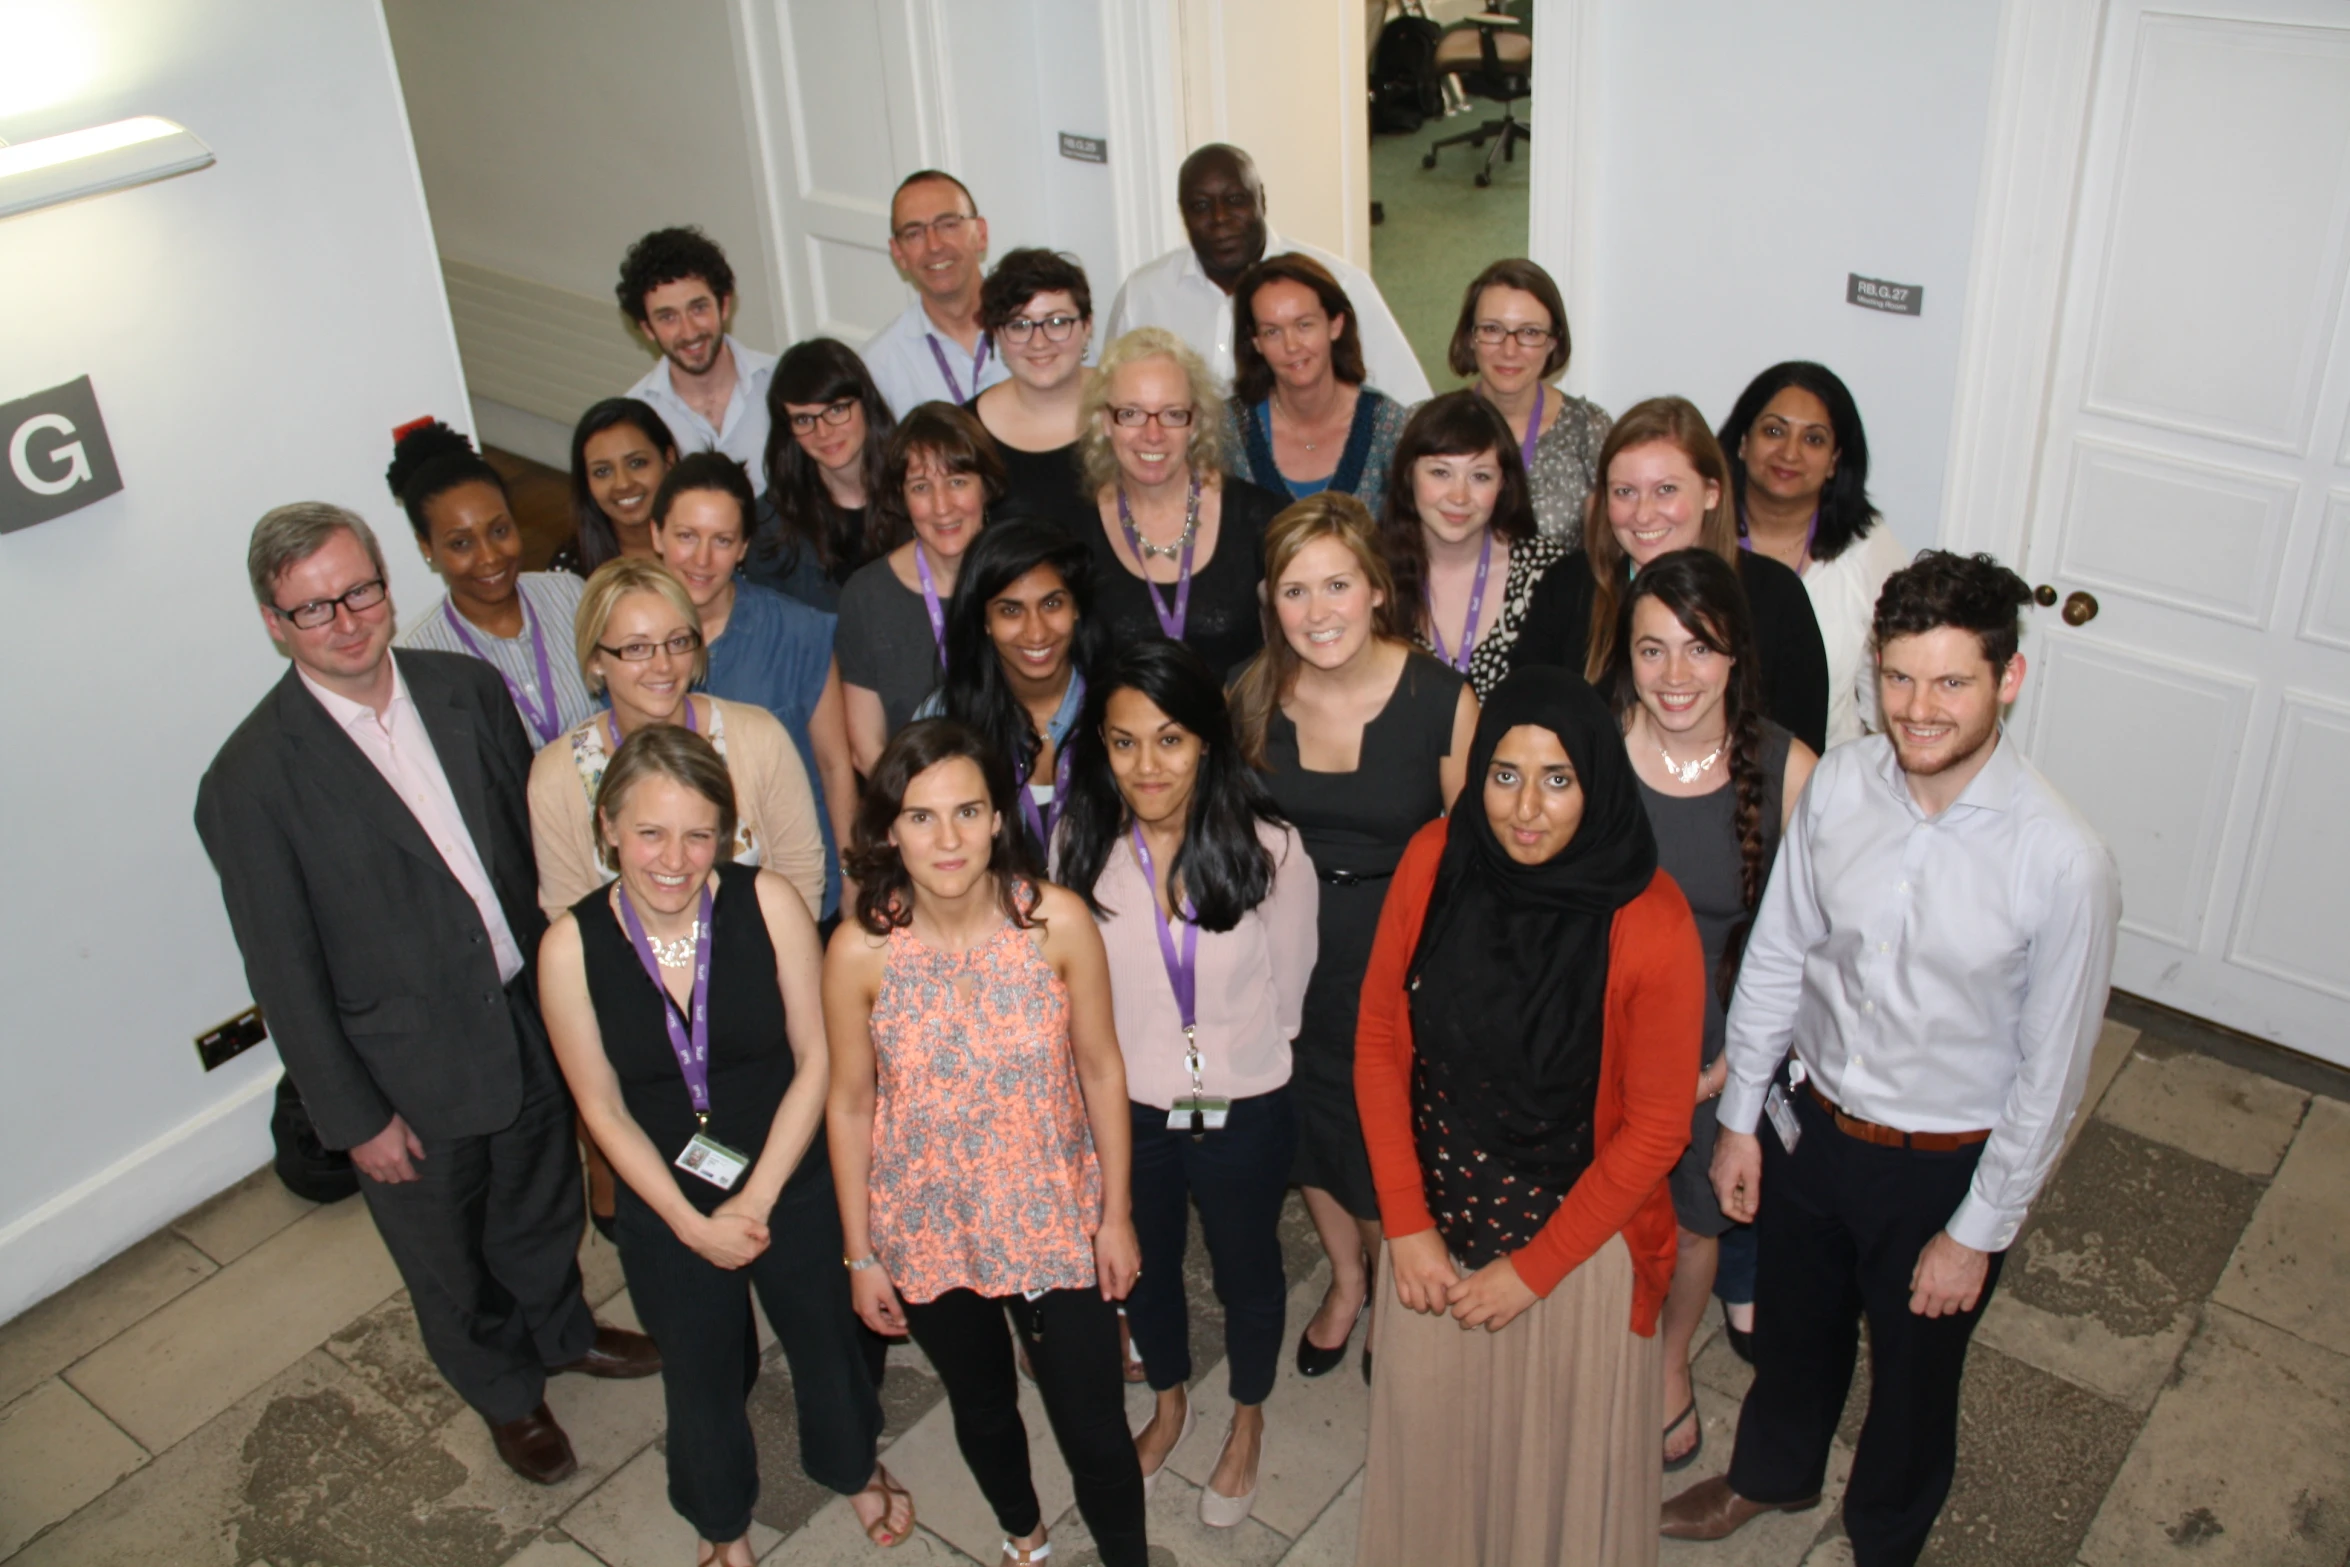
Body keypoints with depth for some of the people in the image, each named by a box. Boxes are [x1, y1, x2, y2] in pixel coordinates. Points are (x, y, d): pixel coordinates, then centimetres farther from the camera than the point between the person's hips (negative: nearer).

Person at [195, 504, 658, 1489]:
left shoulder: (468, 690, -8)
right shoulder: (251, 780, -22)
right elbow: (285, 974, -16)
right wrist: (353, 1117, -12)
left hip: (527, 1021, 4)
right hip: (409, 1074, -4)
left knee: (543, 1205, 28)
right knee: (449, 1260, 21)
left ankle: (562, 1331, 57)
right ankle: (506, 1392, 49)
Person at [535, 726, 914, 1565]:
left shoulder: (769, 904, -22)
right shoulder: (571, 947, -20)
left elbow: (815, 1060, -14)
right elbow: (603, 1108, -10)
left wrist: (758, 1198, -16)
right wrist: (692, 1223, -12)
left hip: (793, 1188, 0)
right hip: (666, 1212, 0)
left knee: (826, 1341, 24)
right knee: (701, 1378, 23)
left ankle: (851, 1466, 58)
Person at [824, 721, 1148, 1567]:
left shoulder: (1057, 920, -19)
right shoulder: (860, 949, -18)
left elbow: (1101, 1070, -8)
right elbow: (850, 1103, -7)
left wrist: (1116, 1214, -3)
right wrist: (860, 1252, 0)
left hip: (1055, 1223, -1)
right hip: (929, 1234, 1)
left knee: (1095, 1432, 7)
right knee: (982, 1411, 25)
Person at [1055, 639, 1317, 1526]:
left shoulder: (1269, 850, -22)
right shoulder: (1081, 845, -15)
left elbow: (1288, 991, -7)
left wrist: (1233, 1057, 3)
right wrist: (1126, 1061, 5)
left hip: (1242, 1115, -2)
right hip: (1123, 1111, 2)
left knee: (1247, 1274, 22)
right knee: (1145, 1267, 26)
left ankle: (1248, 1422, 51)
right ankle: (1170, 1404, 56)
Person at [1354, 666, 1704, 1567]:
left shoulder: (1650, 925, -22)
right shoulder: (1433, 860, -13)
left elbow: (1655, 1128, -13)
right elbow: (1380, 1042, -4)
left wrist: (1532, 1269, -11)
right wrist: (1406, 1225, -6)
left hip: (1576, 1239, -3)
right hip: (1434, 1228, 3)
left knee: (1560, 1458, 18)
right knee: (1430, 1435, 23)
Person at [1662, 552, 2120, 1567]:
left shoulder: (2063, 863, -27)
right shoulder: (1839, 784, -15)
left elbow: (2049, 1072, -17)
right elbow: (1776, 955, -2)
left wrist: (1976, 1233, -11)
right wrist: (1739, 1115, 5)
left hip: (1946, 1167, -3)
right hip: (1816, 1127, 4)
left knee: (1912, 1371, 22)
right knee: (1792, 1329, 28)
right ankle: (1771, 1474, 59)